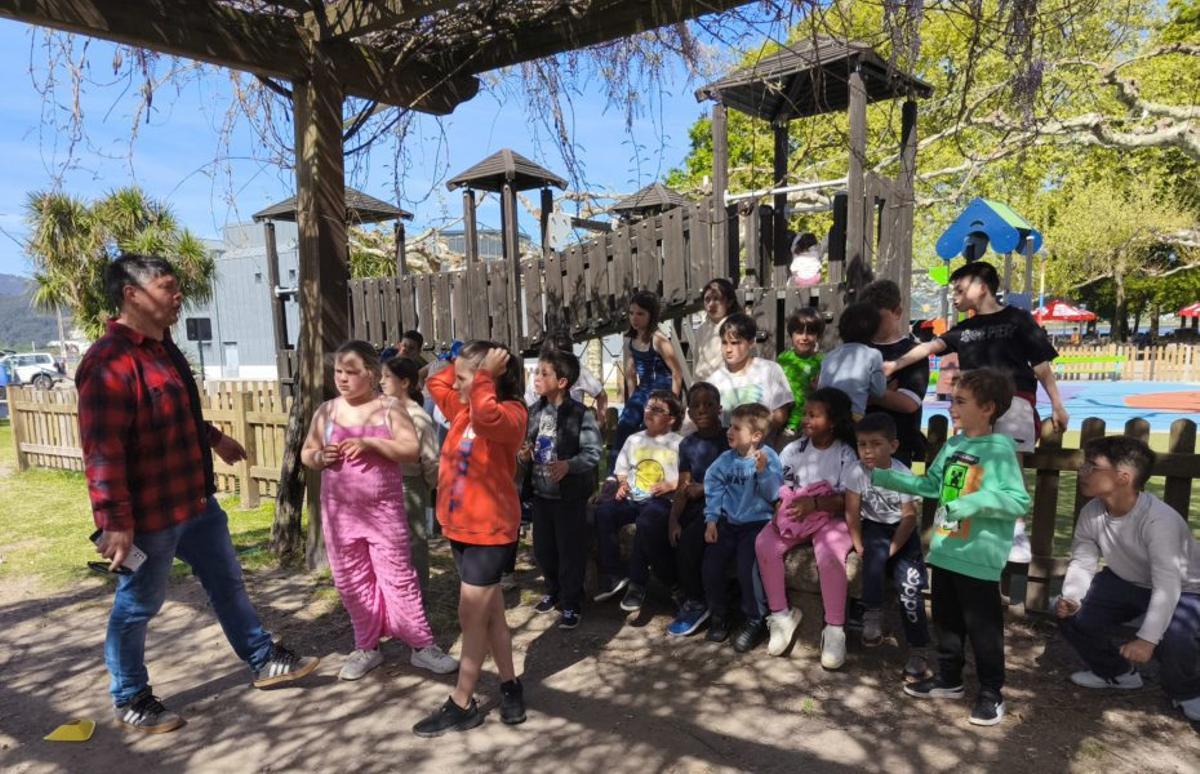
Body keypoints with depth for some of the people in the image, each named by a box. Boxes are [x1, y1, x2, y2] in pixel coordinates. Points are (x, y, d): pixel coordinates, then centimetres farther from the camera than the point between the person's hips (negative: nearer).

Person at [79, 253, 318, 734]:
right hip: (148, 514, -9)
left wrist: (214, 438, 34)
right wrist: (115, 523, -27)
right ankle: (129, 701, 32)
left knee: (227, 583, 18)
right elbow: (102, 451, -27)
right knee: (137, 607, 11)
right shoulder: (109, 363, -24)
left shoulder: (162, 346, 8)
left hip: (196, 500, 9)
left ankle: (264, 662, 32)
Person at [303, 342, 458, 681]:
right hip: (340, 510, 4)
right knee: (352, 582, 12)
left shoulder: (389, 408, -5)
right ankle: (367, 647, 29)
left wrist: (370, 443, -23)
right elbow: (306, 454, 11)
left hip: (384, 509, -3)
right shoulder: (326, 411, 4)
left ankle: (422, 646, 13)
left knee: (398, 576, 1)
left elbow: (411, 449, -12)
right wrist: (320, 457, -12)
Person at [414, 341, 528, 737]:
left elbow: (487, 416, -40)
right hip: (461, 526, 8)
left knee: (472, 616, 2)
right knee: (490, 613, 16)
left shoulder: (511, 414, -17)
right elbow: (435, 383, 22)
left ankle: (462, 705, 17)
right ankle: (510, 686, 30)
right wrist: (464, 363, 9)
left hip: (491, 530, -8)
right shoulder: (463, 409, 7)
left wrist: (484, 375, -27)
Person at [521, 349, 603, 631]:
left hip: (569, 494, -6)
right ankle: (553, 591, 40)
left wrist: (568, 465, -30)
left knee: (571, 550, 5)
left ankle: (571, 604, 20)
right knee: (543, 547, 18)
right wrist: (525, 454, -5)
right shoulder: (534, 411, 6)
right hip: (540, 492, 6)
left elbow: (593, 452, -16)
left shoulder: (580, 414, -14)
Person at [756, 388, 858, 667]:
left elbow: (849, 500, -10)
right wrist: (779, 512, -18)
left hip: (831, 517, -3)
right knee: (764, 544, -25)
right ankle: (781, 614, -7)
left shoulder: (846, 454, -3)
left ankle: (834, 630, -14)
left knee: (829, 556, -34)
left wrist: (815, 502, -26)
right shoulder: (793, 449, 7)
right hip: (794, 515, 3)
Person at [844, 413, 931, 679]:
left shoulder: (903, 474, -18)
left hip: (902, 531, -1)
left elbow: (909, 517, -15)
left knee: (910, 586, -13)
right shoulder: (857, 472, -15)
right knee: (875, 552, -33)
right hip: (874, 527, 1)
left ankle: (918, 649, 3)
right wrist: (859, 547, -16)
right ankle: (873, 614, -16)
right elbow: (852, 513, -11)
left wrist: (892, 550, -19)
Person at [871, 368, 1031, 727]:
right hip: (944, 550, 8)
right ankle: (948, 679, 36)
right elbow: (929, 485, 14)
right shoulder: (952, 445, 7)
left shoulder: (1000, 449, -16)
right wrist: (882, 477, 12)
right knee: (945, 620, 20)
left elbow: (1019, 501, -21)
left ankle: (991, 693, 24)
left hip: (978, 558, -8)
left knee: (982, 627, 7)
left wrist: (974, 502, -32)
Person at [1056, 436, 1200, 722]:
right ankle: (1117, 673, 20)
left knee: (1176, 639, -34)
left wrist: (1147, 638, -43)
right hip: (1127, 582, 6)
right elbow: (1082, 562, -12)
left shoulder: (1159, 520, -37)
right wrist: (1070, 598, -31)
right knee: (1070, 614, -10)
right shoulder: (1091, 513, -18)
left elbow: (1167, 586, -38)